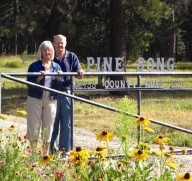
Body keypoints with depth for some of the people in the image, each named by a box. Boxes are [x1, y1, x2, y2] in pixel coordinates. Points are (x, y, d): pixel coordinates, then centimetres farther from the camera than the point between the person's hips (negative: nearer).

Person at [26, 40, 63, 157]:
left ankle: (45, 154, 19)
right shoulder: (34, 66, -2)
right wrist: (38, 78, -23)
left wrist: (59, 79, -11)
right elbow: (29, 84, -6)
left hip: (51, 101, 3)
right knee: (34, 129, 0)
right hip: (35, 100, -3)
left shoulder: (56, 67, 8)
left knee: (48, 129, 8)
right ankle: (33, 154, 11)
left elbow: (60, 87, 9)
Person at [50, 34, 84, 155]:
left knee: (66, 122, 2)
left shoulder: (71, 57, 7)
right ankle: (52, 148, 15)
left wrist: (80, 73, -20)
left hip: (66, 92, 0)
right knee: (53, 122, 5)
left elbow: (78, 74, 4)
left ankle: (66, 149, 8)